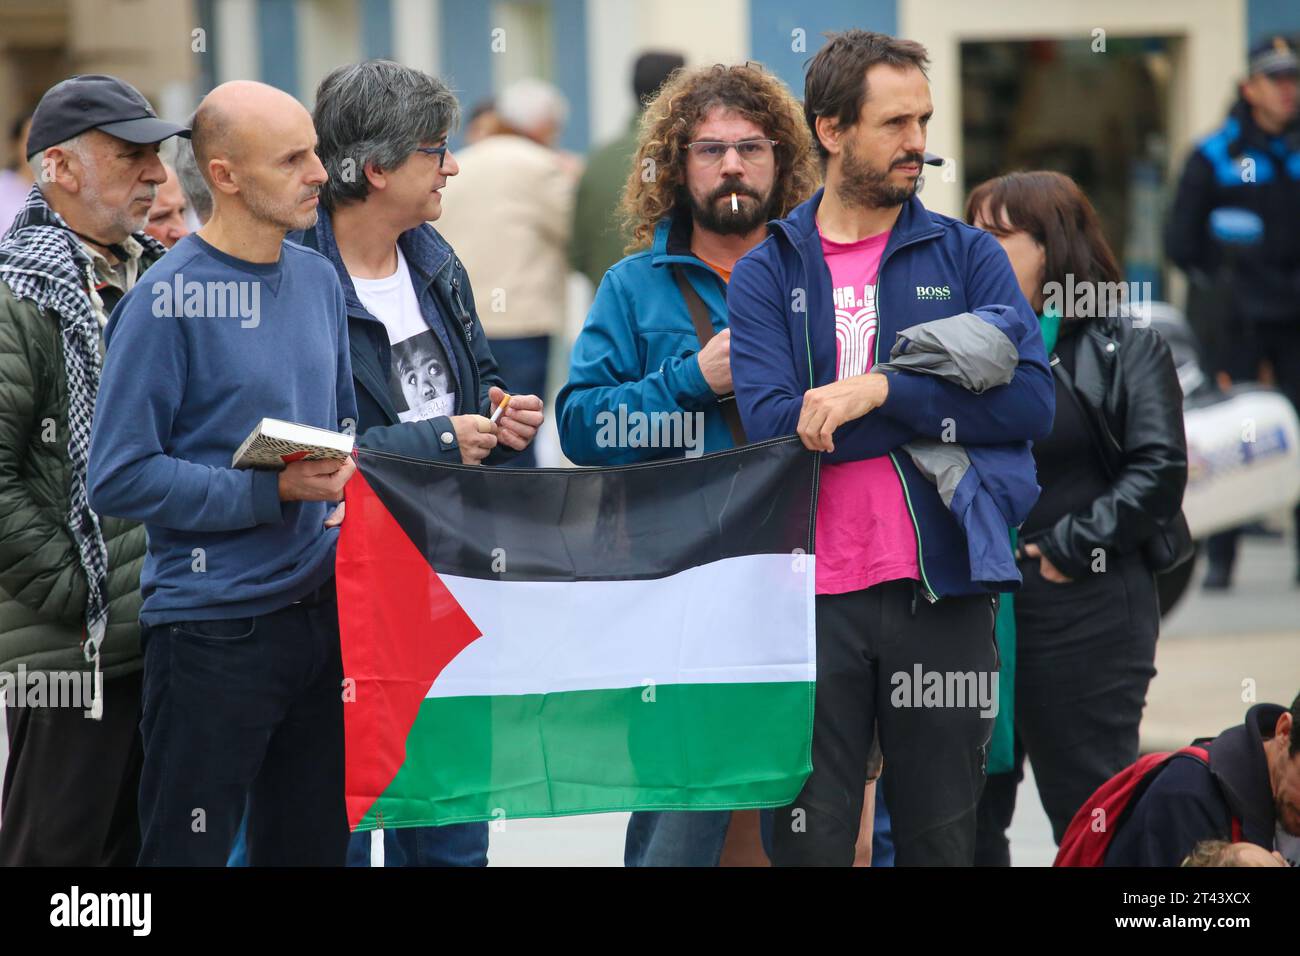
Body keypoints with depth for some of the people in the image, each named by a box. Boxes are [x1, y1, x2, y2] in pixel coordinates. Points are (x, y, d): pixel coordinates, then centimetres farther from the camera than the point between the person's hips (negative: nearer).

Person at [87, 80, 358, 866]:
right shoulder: (168, 301, -13)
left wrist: (343, 489, 0)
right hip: (214, 620, -7)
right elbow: (121, 478, -17)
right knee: (189, 853, 1)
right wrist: (271, 490, -19)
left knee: (311, 844, 14)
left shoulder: (318, 279, 9)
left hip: (322, 612, 7)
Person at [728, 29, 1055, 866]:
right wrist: (948, 394, -11)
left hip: (942, 593, 1)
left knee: (943, 840, 9)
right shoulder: (768, 274, 5)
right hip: (814, 600, -1)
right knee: (809, 843, 2)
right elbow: (775, 424, -11)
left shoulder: (966, 256, 8)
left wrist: (879, 390, -13)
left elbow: (1033, 402, -7)